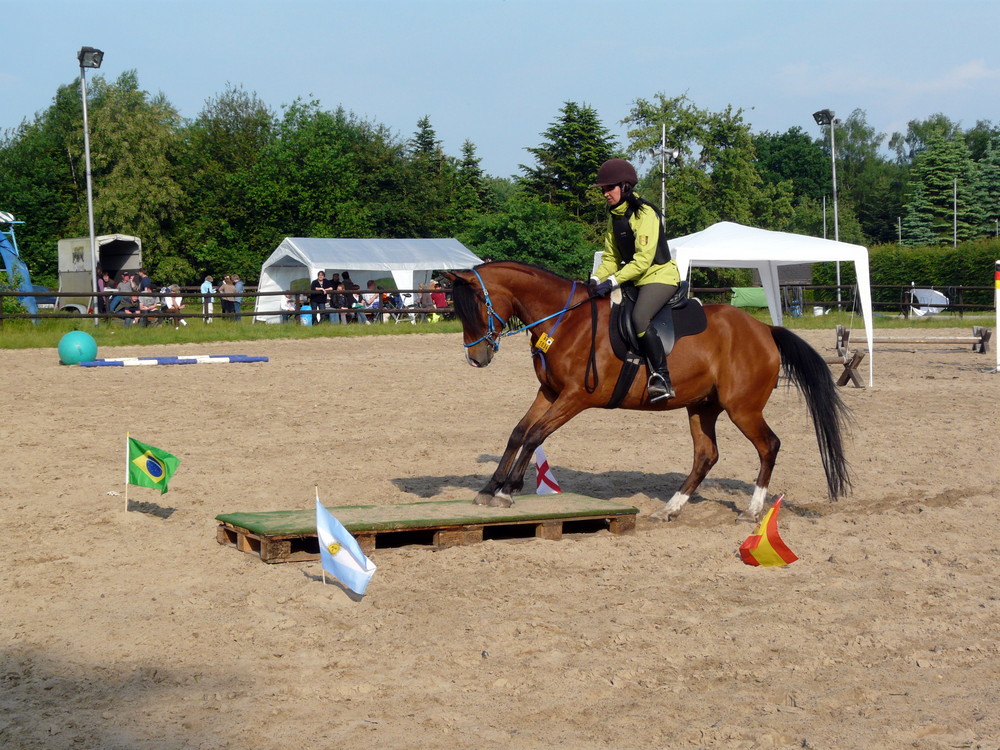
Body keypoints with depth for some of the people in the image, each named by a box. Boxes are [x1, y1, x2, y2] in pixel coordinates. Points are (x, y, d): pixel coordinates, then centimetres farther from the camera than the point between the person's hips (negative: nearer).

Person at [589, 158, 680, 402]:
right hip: (634, 279, 10)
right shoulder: (614, 218, 10)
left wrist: (613, 281, -29)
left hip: (659, 275, -10)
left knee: (639, 318, -32)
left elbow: (643, 259, -23)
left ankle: (661, 378, -28)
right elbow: (611, 258, 11)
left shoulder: (645, 214, -16)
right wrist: (596, 279, -8)